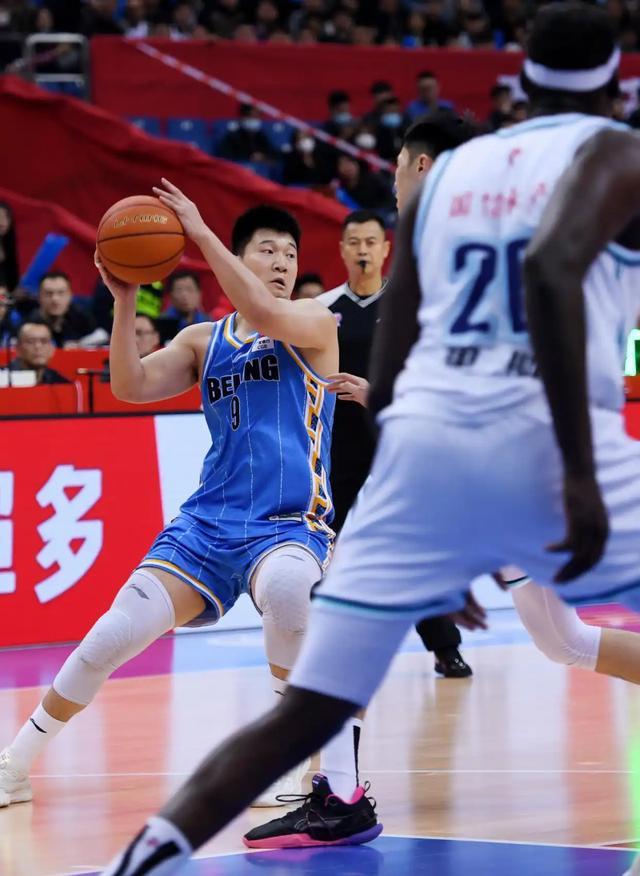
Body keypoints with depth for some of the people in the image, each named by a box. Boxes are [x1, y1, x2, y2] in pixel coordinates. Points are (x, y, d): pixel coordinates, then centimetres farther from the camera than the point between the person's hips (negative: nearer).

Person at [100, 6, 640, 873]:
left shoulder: (445, 172, 22)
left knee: (305, 713, 5)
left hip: (425, 438, 5)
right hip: (545, 442, -4)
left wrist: (435, 557, 33)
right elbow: (551, 268, -18)